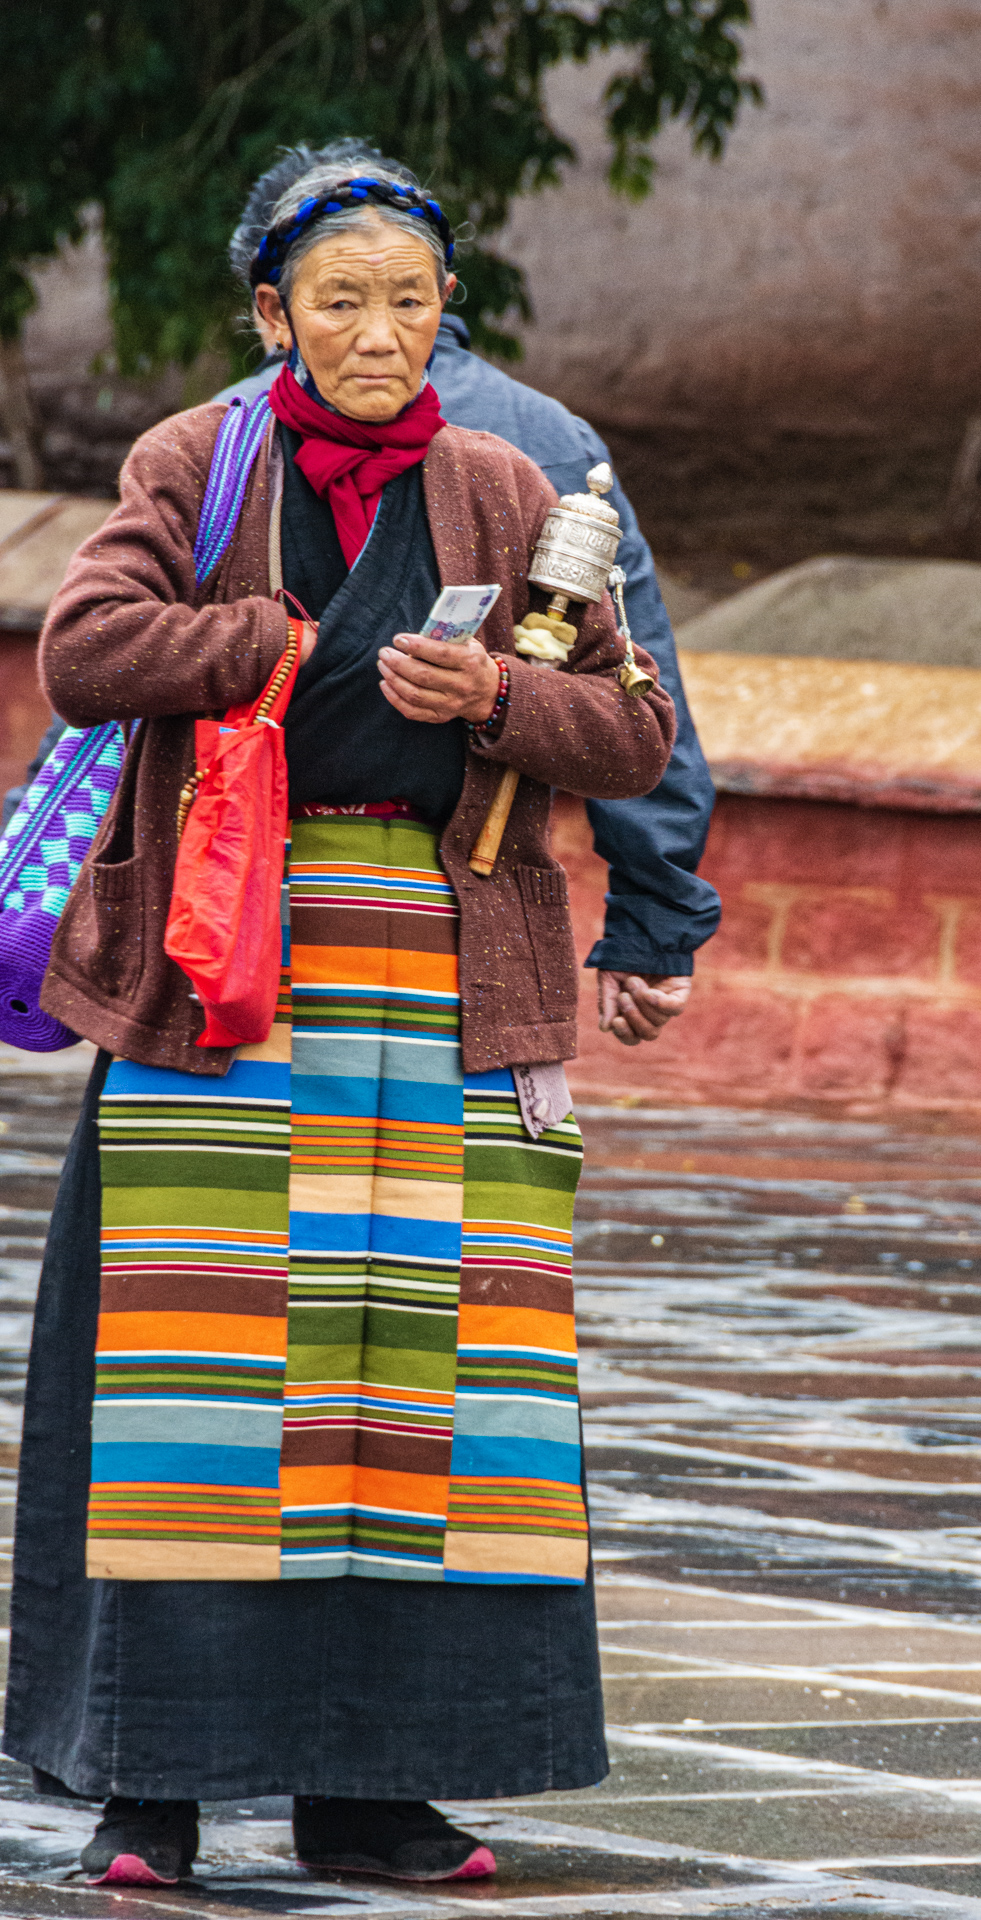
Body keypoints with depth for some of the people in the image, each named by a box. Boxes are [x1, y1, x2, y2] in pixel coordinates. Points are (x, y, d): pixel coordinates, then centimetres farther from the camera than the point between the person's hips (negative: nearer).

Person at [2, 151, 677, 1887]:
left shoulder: (502, 498, 12)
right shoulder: (197, 471, 6)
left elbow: (634, 736, 9)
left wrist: (498, 698, -10)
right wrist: (311, 643, -10)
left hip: (446, 977, 2)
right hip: (222, 971, -2)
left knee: (426, 1349, -1)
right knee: (201, 1359, -6)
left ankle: (366, 1781, 6)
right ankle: (153, 1781, 1)